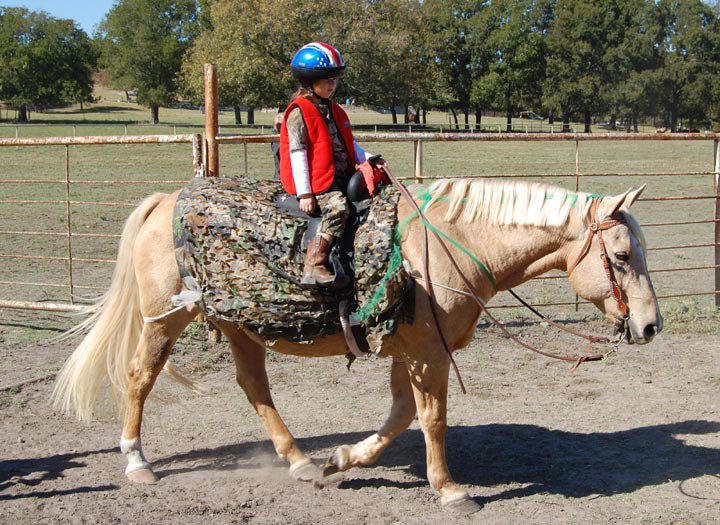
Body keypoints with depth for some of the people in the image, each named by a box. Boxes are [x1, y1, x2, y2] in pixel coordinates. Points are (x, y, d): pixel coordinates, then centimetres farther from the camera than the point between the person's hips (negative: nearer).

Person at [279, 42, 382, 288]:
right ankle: (313, 268, -35)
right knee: (338, 208, -32)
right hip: (316, 183, -9)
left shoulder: (333, 110, 21)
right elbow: (297, 153, -13)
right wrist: (304, 194, -18)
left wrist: (368, 158, 10)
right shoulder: (299, 111, -6)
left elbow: (347, 145, 28)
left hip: (341, 178, 9)